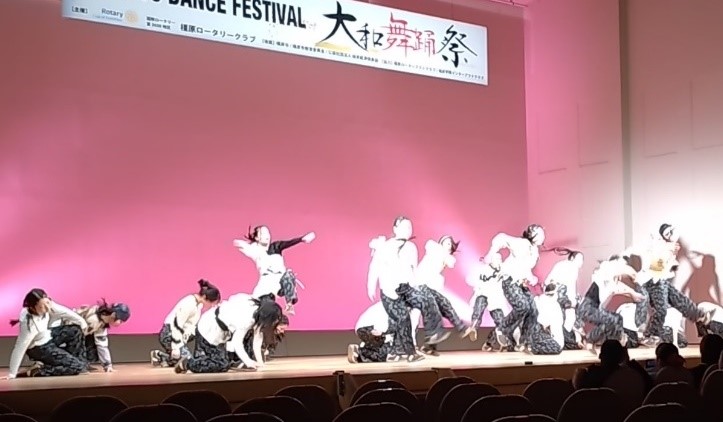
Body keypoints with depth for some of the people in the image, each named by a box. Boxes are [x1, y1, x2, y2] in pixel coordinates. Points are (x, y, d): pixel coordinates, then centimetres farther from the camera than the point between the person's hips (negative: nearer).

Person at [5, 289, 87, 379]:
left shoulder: (46, 304, -20)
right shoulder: (29, 324, -37)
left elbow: (63, 311, -3)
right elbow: (19, 349, -31)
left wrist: (82, 322, 8)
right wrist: (11, 375, -25)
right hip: (39, 349, -8)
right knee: (80, 366, -12)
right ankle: (38, 370, -10)